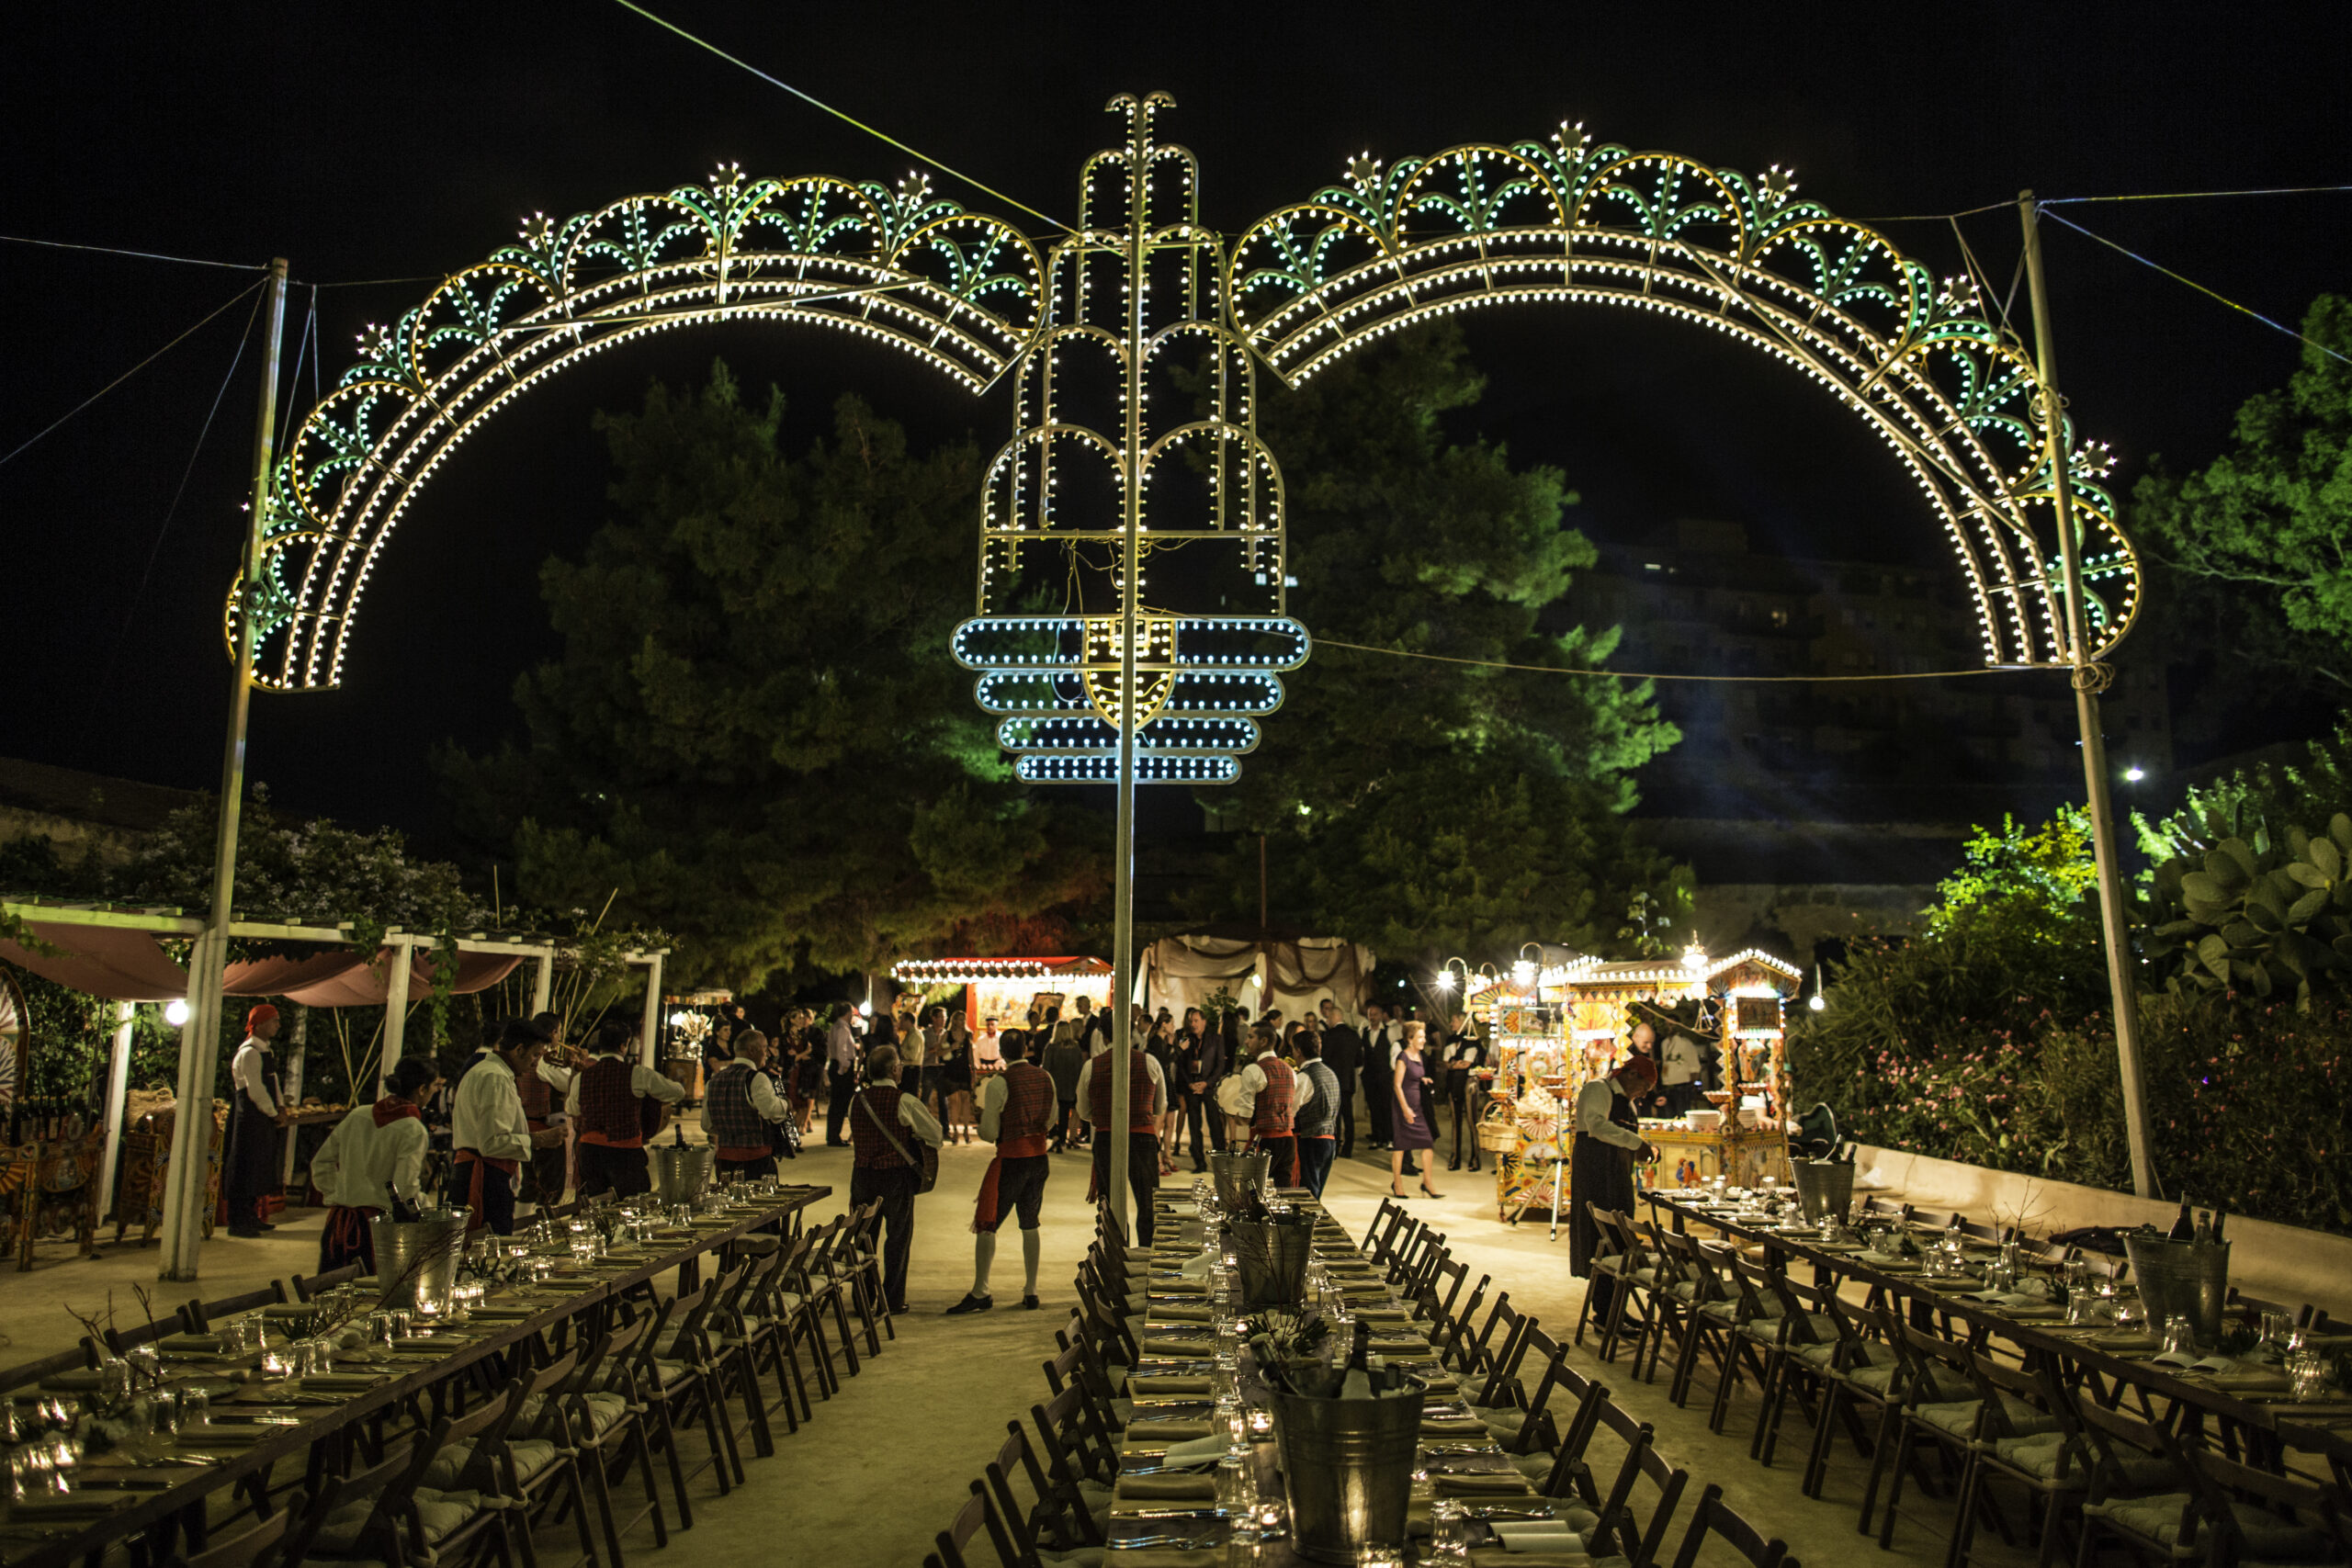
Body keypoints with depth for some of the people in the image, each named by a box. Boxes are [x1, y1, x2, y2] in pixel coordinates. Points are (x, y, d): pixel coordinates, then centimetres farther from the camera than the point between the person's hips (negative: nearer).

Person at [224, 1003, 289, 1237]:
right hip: (249, 1119, -10)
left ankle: (252, 1217, 24)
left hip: (263, 1120, 10)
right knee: (245, 1168, -3)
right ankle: (238, 1223, 3)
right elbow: (255, 1090, -19)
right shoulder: (249, 1053, -15)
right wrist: (275, 1114, -11)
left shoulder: (264, 1051, 15)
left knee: (261, 1168, 15)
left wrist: (279, 1110, 6)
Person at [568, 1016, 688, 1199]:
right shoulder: (637, 1074, -9)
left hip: (589, 1148, 4)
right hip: (625, 1150, -4)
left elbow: (572, 1110, 21)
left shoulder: (581, 1077, 2)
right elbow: (678, 1092, 1)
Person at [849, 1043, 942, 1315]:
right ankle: (892, 1299, 10)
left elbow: (853, 1143, 9)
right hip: (896, 1174, -4)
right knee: (898, 1236, 8)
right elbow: (935, 1132, -2)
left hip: (862, 1173, 4)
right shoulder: (904, 1101, -13)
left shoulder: (856, 1100, 1)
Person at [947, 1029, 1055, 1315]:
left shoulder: (999, 1082, -12)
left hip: (1012, 1158, -6)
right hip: (1039, 1156, 6)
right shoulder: (1045, 1077, 5)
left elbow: (989, 1133, -11)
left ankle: (980, 1292, -1)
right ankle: (1031, 1291, 17)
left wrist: (983, 1120, 9)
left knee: (987, 1224, 0)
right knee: (1030, 1224, 15)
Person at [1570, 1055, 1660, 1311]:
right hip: (1596, 1174, -9)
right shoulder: (1597, 1090, -7)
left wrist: (1643, 1153, 7)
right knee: (1601, 1239, -10)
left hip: (1618, 1178, 10)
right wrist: (1637, 1143, -27)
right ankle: (1604, 1313, -8)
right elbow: (1598, 1124, -25)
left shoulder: (1626, 1100, 23)